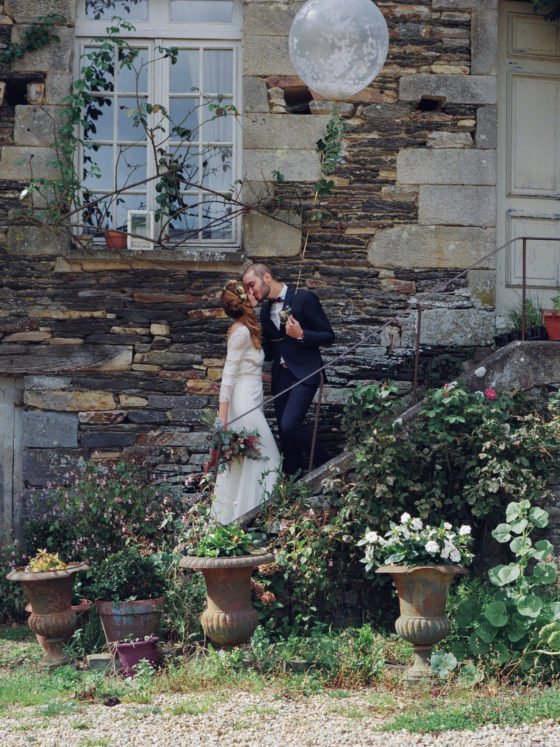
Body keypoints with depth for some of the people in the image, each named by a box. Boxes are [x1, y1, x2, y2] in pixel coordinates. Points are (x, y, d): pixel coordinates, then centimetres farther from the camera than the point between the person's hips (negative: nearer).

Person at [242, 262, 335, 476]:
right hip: (280, 376, 7)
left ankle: (325, 464, -2)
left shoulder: (304, 298, -6)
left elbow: (328, 336, -6)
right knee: (285, 434, 5)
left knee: (289, 424, -20)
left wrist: (301, 334, -21)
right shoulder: (266, 310, 15)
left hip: (304, 373, -7)